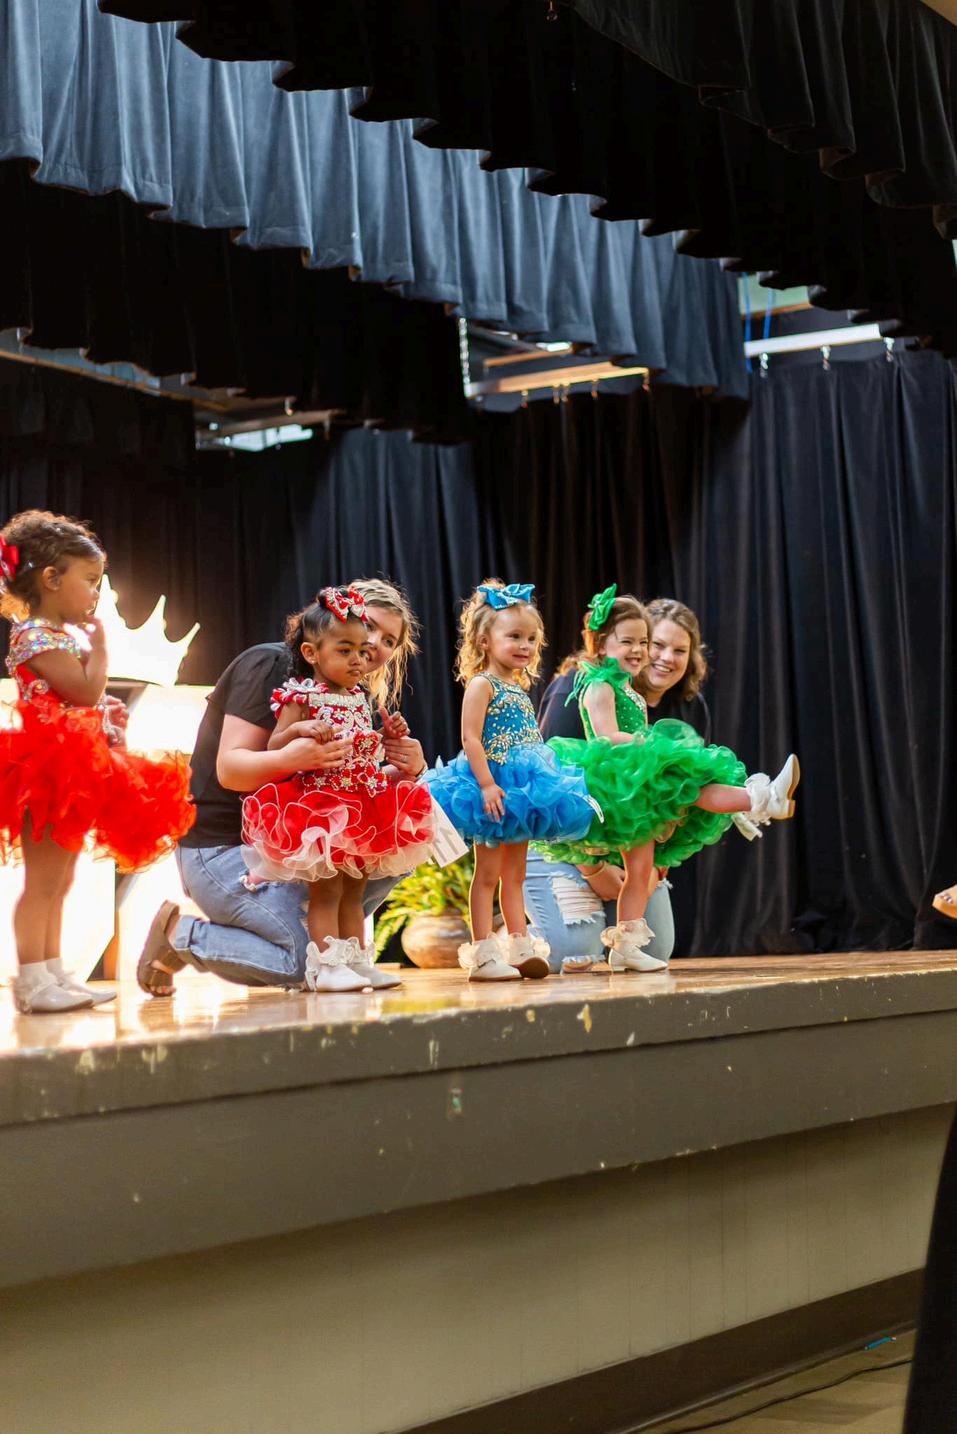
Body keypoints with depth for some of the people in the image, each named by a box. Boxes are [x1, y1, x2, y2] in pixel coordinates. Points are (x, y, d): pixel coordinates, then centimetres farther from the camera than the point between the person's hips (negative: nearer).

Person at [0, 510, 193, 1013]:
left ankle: (53, 974, 17)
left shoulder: (68, 634, 19)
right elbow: (87, 691, -21)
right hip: (50, 768, -10)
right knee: (43, 879, -10)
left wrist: (106, 711, 15)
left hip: (76, 773, 10)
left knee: (58, 882, 12)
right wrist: (99, 646, -8)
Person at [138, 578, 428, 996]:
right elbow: (229, 768, -21)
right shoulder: (271, 665, -12)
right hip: (222, 847, -8)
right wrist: (289, 759, -42)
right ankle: (179, 934, 0)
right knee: (312, 965, -19)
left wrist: (409, 768, -15)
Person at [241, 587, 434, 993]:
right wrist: (299, 729, -31)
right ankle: (325, 965, -4)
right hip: (320, 806, -7)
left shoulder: (359, 698, 12)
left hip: (362, 809, 7)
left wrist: (389, 736, 7)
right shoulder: (301, 697, -10)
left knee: (353, 891, 11)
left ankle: (356, 960, 16)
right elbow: (273, 748, -13)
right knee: (325, 890, -6)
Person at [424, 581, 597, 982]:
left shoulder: (519, 687, 16)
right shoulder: (482, 684, -10)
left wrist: (540, 780, 18)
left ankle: (520, 947, 14)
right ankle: (482, 953, -2)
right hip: (492, 787, -8)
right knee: (488, 873, -5)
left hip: (521, 786, 8)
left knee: (514, 873, 11)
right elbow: (471, 739, -18)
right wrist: (486, 784, -25)